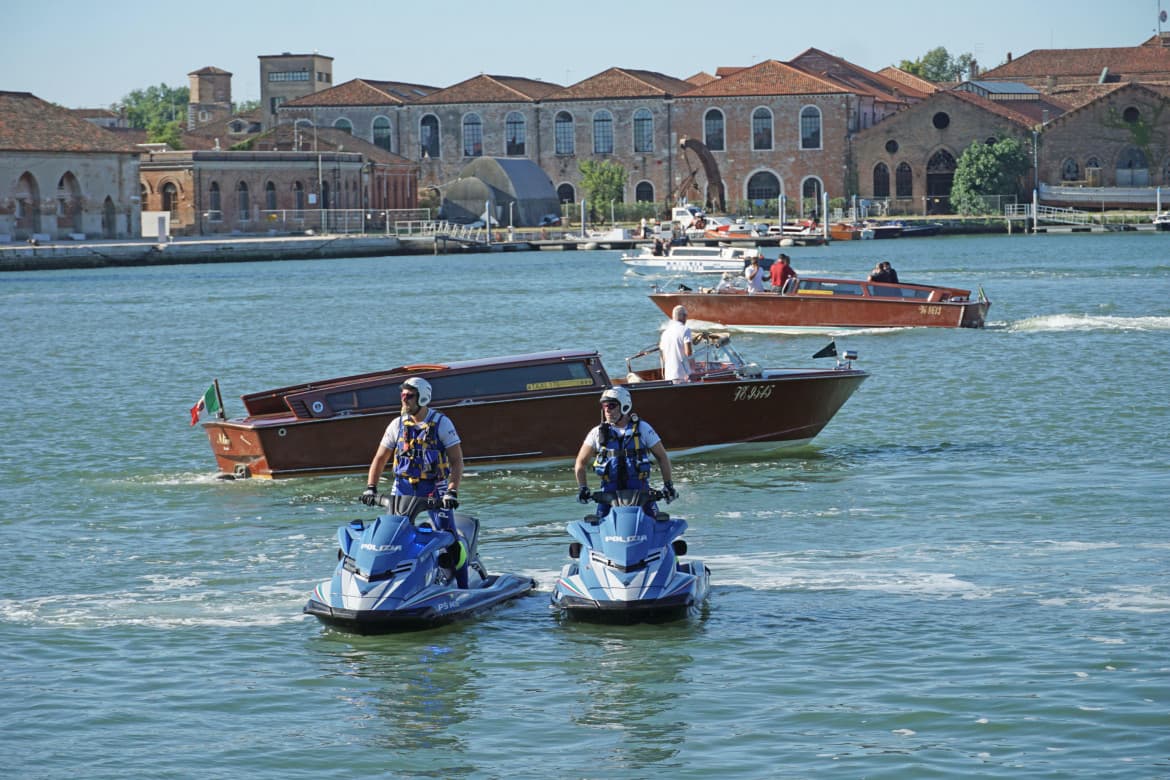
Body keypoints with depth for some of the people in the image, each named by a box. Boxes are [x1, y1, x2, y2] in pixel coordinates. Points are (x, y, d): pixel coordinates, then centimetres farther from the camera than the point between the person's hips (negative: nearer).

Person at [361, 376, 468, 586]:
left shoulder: (441, 423, -6)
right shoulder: (397, 425, 4)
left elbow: (457, 460, -9)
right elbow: (380, 459, 10)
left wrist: (452, 491, -22)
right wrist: (370, 488, -3)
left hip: (435, 486, -3)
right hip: (403, 485, 3)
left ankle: (462, 588, -2)